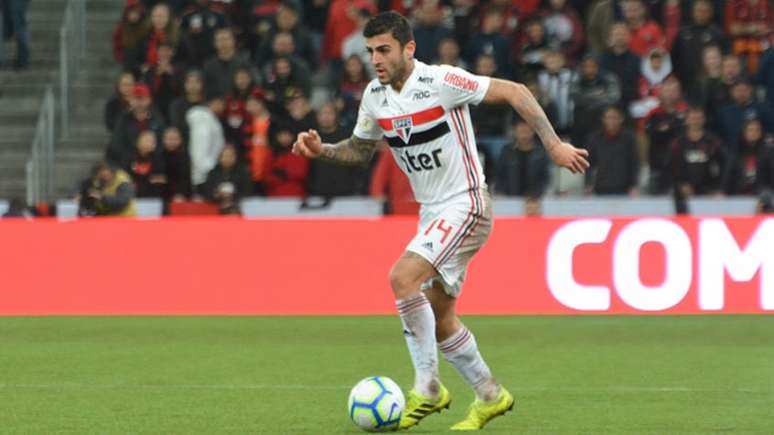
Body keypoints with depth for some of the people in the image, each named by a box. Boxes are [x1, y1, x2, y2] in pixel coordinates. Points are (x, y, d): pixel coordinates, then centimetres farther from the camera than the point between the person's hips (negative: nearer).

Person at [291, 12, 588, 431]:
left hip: (465, 205, -8)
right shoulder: (375, 97, 3)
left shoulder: (442, 81, -17)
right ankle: (490, 396, 26)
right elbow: (360, 149, 19)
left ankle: (427, 387, -16)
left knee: (402, 277, -24)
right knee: (438, 318, 9)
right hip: (432, 214, 8)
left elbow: (514, 92, -14)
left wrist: (554, 145, -18)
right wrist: (321, 150, 0)